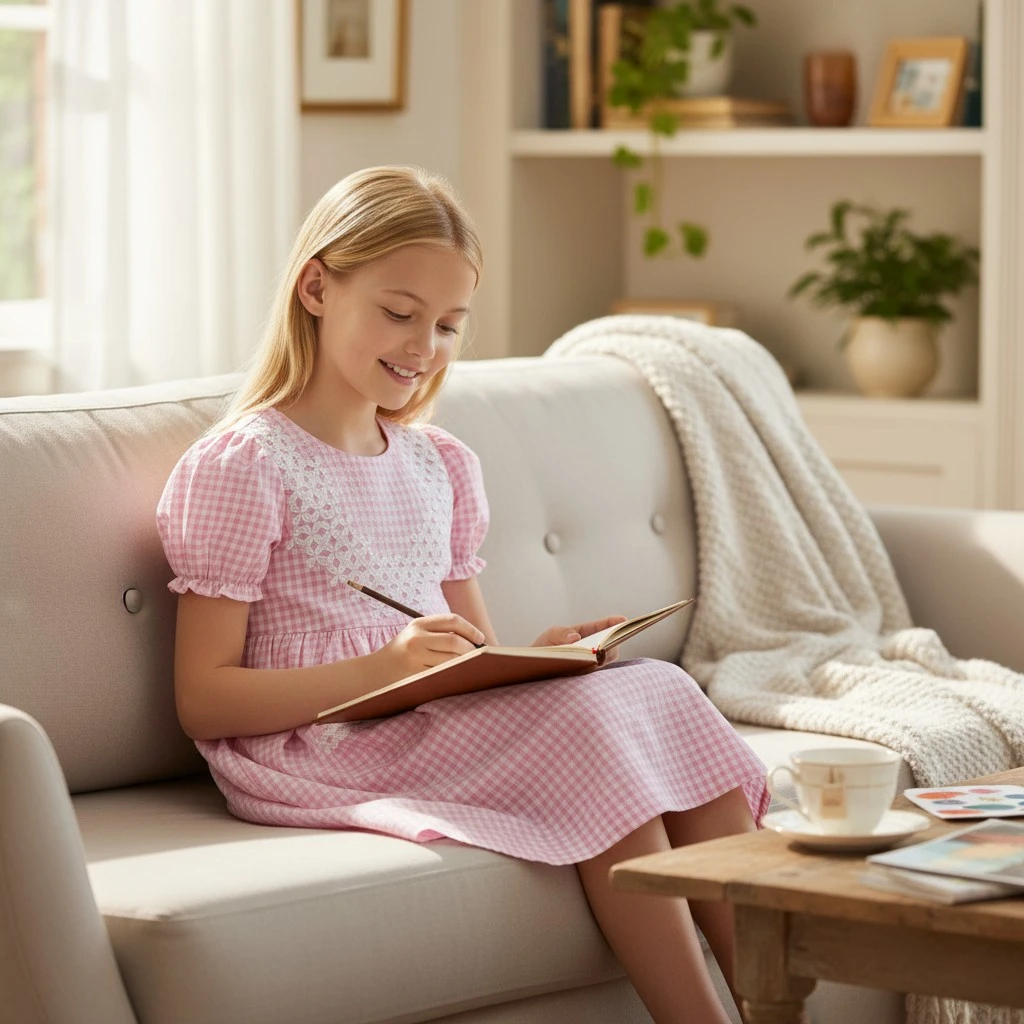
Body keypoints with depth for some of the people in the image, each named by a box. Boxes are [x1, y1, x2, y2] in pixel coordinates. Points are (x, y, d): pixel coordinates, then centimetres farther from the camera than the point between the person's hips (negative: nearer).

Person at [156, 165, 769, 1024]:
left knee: (661, 692, -17)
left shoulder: (443, 466, 20)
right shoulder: (237, 467, -4)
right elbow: (203, 700, -10)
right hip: (319, 751, -7)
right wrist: (379, 669, -22)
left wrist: (531, 659, -2)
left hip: (453, 729, 7)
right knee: (583, 728, -28)